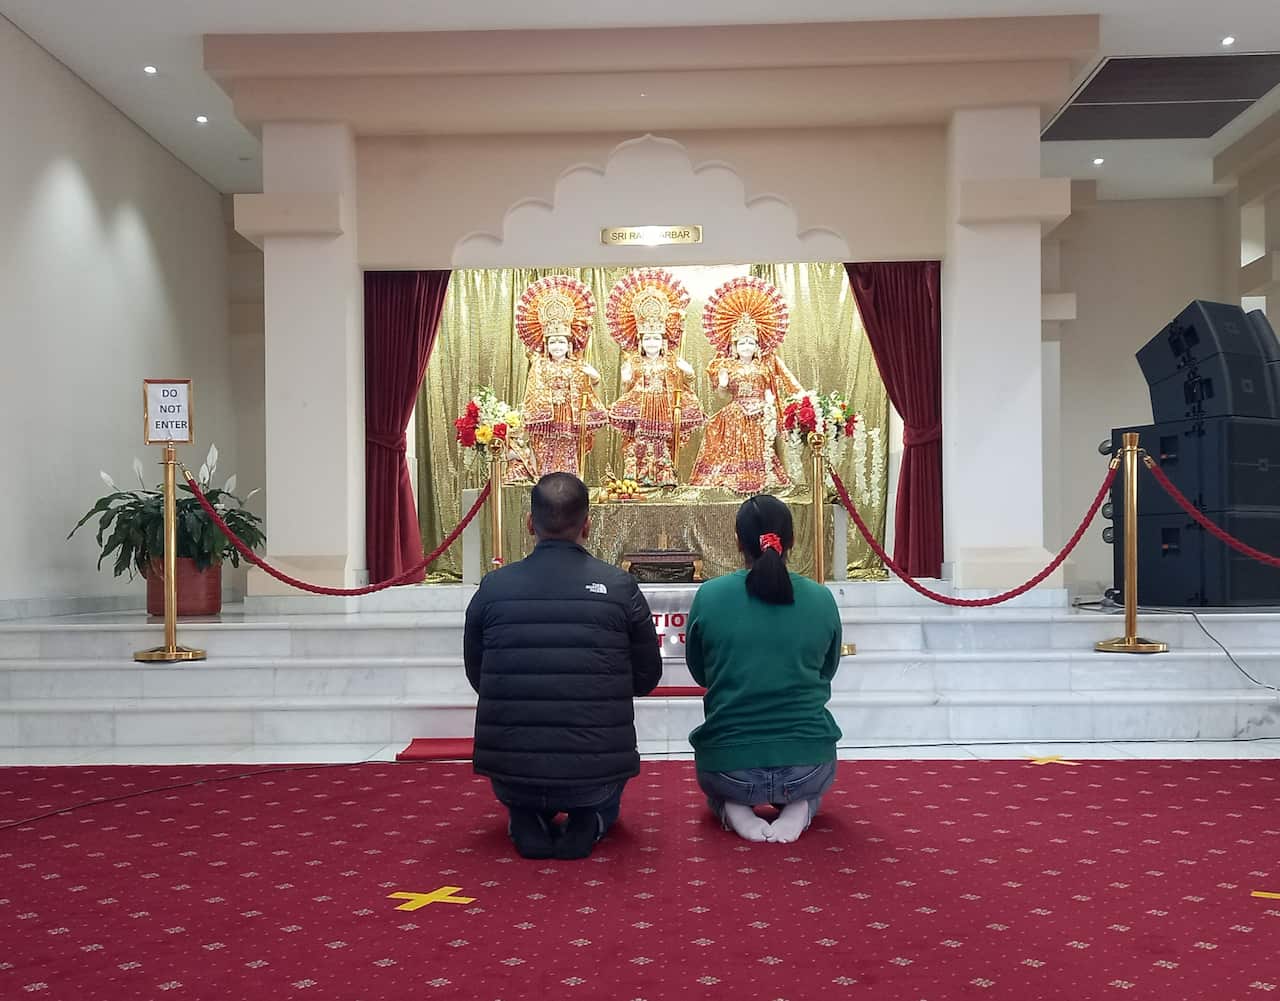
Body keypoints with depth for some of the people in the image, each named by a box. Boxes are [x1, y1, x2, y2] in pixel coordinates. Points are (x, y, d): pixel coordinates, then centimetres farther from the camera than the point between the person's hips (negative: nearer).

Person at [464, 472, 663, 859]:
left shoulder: (493, 587, -4)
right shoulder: (620, 587, -6)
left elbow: (476, 676, 10)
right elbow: (648, 677, 6)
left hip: (511, 777, 1)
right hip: (594, 778, 0)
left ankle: (527, 822, 11)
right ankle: (589, 821, 8)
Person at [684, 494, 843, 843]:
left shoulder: (709, 595, -7)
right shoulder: (821, 599, -4)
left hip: (728, 770, 0)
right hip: (806, 769, 1)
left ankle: (733, 808, 3)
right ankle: (799, 807, 5)